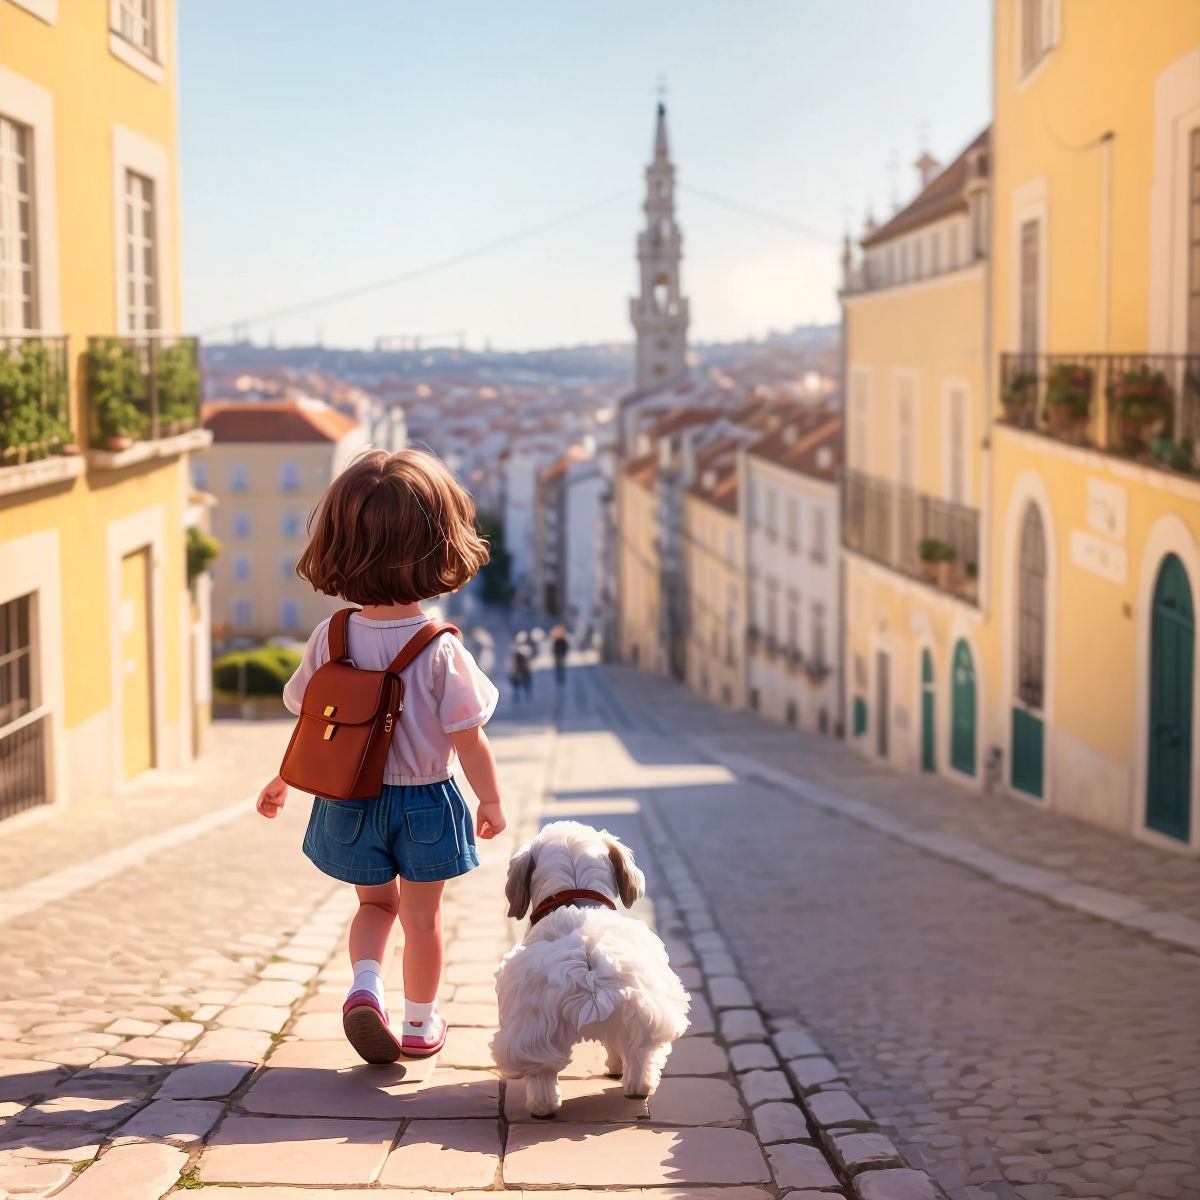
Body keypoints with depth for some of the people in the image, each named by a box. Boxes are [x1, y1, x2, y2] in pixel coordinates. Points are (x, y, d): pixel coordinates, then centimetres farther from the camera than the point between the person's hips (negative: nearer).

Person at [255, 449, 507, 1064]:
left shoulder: (329, 638, -10)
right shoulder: (442, 651, -20)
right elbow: (468, 739, -15)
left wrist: (284, 781, 17)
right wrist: (492, 803, 0)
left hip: (349, 800, 3)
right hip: (424, 802, -3)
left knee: (376, 902, 24)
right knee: (421, 915, 15)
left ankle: (365, 985, 1)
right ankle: (420, 1024, 26)